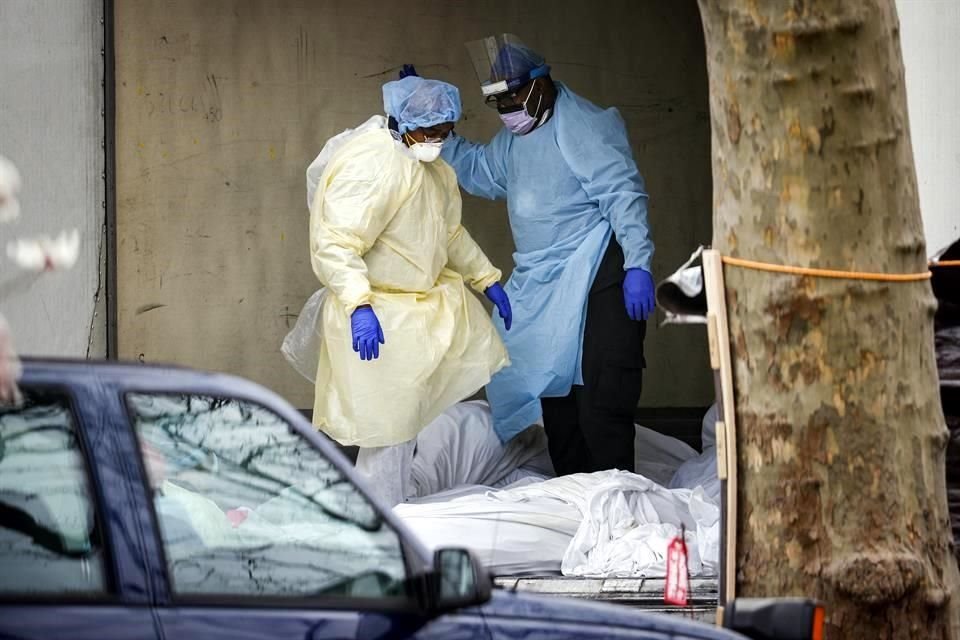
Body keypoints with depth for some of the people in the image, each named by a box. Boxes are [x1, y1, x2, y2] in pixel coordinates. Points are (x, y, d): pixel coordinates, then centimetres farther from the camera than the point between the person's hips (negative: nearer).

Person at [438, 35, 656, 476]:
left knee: (600, 402, -14)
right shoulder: (514, 135, 16)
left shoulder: (583, 126, -13)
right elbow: (478, 171, 33)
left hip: (595, 282, -10)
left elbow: (624, 195, -18)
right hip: (542, 287, 10)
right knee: (555, 396, 11)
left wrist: (637, 265, -25)